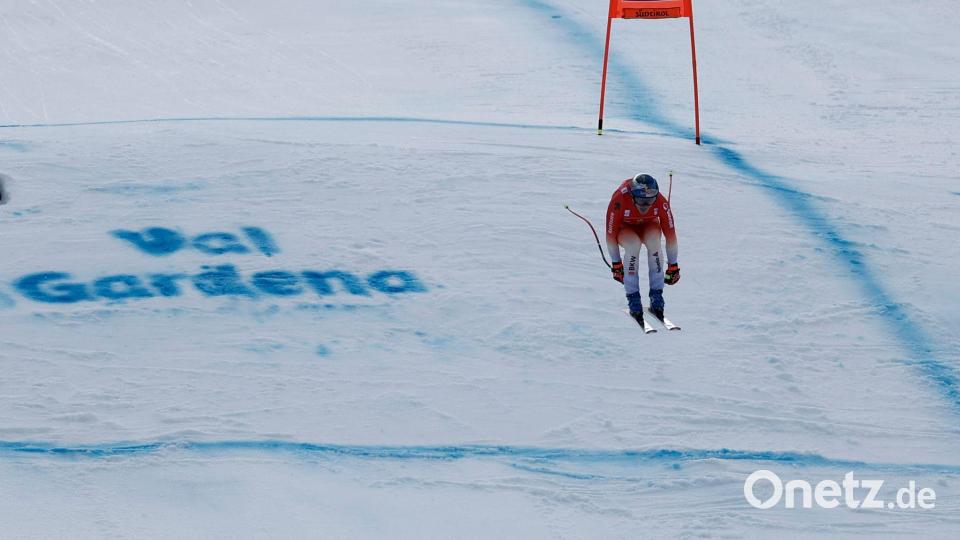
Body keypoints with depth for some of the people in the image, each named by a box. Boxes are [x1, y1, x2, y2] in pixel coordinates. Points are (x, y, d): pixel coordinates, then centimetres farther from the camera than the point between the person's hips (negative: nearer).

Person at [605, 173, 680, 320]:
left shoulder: (661, 202, -32)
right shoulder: (619, 200, -37)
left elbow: (670, 234, -23)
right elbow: (611, 234, -26)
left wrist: (673, 266, -18)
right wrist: (616, 265, -19)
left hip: (648, 225, 1)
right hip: (625, 228, -1)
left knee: (654, 241, -33)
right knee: (634, 244, -35)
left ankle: (656, 296, -24)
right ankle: (633, 297, -25)